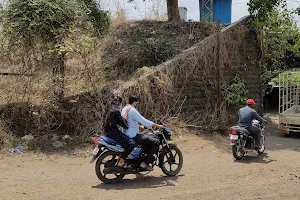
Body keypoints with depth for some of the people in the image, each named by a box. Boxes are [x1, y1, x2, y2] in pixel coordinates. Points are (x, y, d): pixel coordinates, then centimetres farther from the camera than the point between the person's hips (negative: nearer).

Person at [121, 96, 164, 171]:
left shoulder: (124, 109, 14)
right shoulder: (132, 110, -17)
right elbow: (144, 121, -18)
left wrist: (139, 127, 22)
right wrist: (158, 126, -10)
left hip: (126, 135, 11)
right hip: (133, 137, -11)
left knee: (152, 138, 21)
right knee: (156, 142, -11)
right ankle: (145, 163, -10)